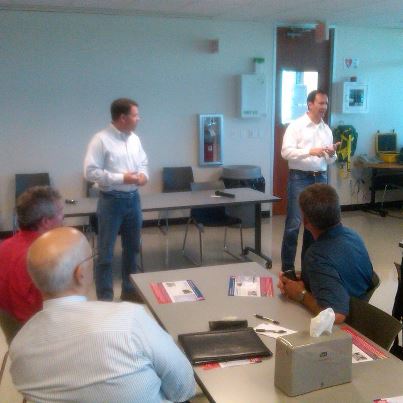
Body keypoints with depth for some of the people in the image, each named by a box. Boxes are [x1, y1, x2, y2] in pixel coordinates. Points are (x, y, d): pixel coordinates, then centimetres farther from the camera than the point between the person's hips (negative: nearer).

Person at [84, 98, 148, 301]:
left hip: (133, 199, 7)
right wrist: (121, 178, -20)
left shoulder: (134, 139, 7)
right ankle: (105, 298, 11)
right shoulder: (101, 139, -13)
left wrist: (143, 174, -4)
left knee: (132, 247, 17)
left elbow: (143, 163, 18)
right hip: (111, 200, -7)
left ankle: (129, 290, 32)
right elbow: (90, 172, -17)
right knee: (106, 252, 1)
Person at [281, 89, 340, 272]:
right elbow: (286, 152, -14)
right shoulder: (295, 126, -4)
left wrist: (332, 154, -8)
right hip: (299, 178, -5)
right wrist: (310, 151, -25)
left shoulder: (327, 129, 12)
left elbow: (329, 161, 15)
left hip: (320, 178, 6)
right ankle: (287, 266, 2)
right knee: (294, 223, -6)